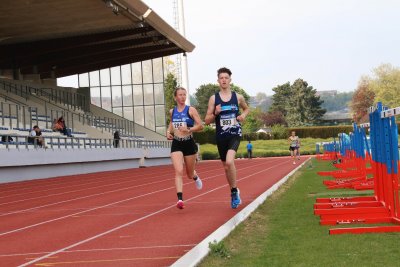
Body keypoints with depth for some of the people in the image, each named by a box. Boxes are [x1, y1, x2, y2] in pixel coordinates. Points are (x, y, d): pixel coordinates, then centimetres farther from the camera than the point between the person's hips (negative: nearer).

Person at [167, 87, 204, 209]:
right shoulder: (172, 111, 7)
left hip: (189, 143, -1)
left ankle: (195, 177, 51)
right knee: (178, 171, -17)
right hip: (176, 144, 1)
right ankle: (180, 199, -23)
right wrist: (168, 132, 9)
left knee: (190, 174, 13)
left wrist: (189, 129, -22)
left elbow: (200, 126, -6)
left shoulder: (191, 110, -4)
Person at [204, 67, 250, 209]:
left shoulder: (238, 97, 3)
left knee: (229, 161, -26)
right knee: (226, 167, 12)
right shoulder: (213, 98, 2)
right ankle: (234, 193, 31)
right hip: (221, 137, 2)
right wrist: (215, 113, -16)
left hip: (235, 135, -2)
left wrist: (243, 115, 2)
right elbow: (207, 120, 3)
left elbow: (246, 108, 24)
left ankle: (234, 191, -10)